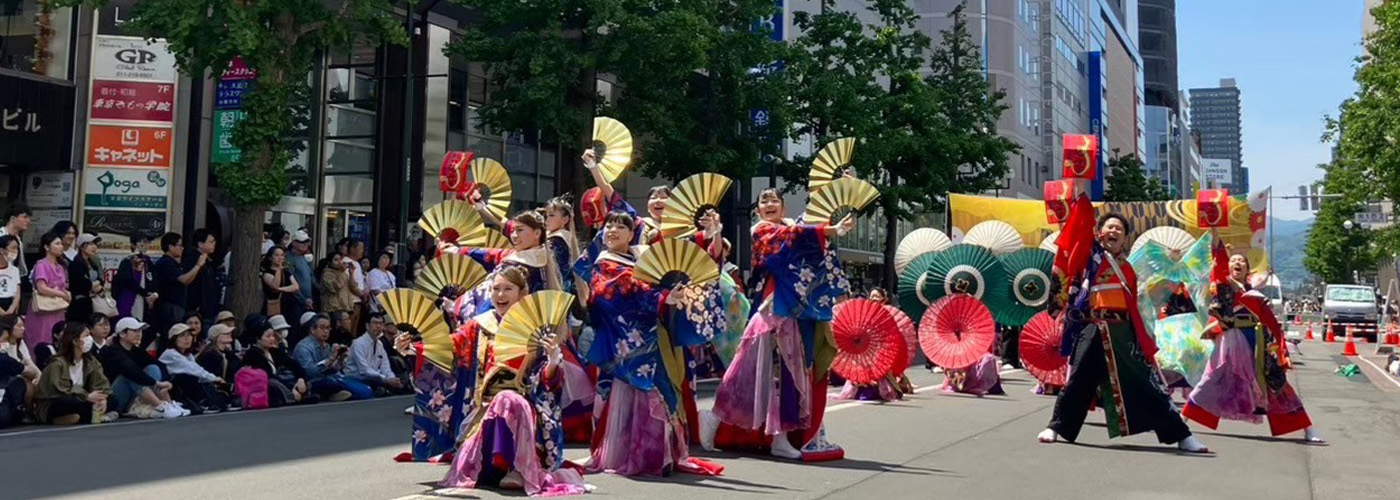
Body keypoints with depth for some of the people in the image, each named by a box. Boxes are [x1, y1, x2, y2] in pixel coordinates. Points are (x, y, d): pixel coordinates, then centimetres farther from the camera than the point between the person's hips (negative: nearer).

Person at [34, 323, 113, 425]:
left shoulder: (90, 361, 4)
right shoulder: (58, 363, -16)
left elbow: (101, 383, -4)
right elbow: (59, 390, -27)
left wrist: (102, 399, -24)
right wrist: (87, 396, -34)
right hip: (51, 407, -7)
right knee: (73, 402, -40)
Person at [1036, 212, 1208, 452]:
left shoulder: (1127, 269, 17)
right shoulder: (1091, 253, 8)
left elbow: (1133, 308, 17)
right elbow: (1083, 219, -4)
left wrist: (1144, 342, 13)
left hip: (1122, 332, 3)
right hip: (1094, 329, -3)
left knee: (1145, 382, 3)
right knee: (1079, 379, -1)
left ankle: (1180, 435, 5)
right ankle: (1057, 426, 15)